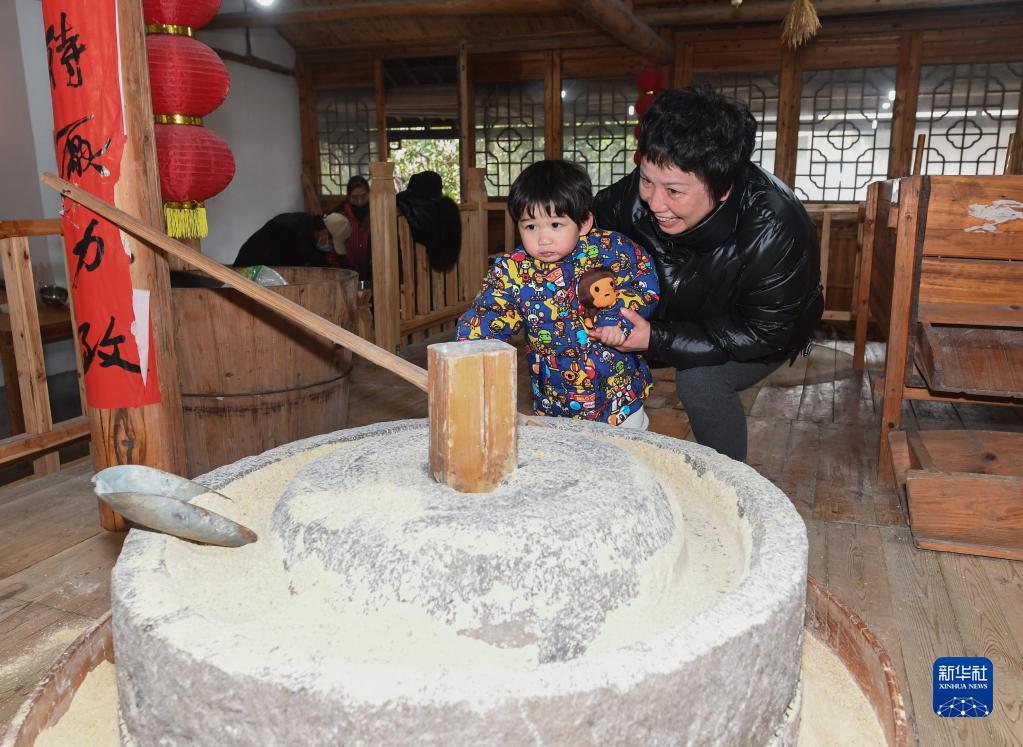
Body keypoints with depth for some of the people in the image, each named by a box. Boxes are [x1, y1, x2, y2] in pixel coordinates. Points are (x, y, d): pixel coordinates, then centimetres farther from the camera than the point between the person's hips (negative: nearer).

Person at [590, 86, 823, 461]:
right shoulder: (638, 192, -28)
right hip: (686, 314, 5)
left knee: (700, 378, -30)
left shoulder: (778, 233, -38)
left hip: (766, 331, -4)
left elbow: (761, 334, -32)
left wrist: (656, 339, -42)